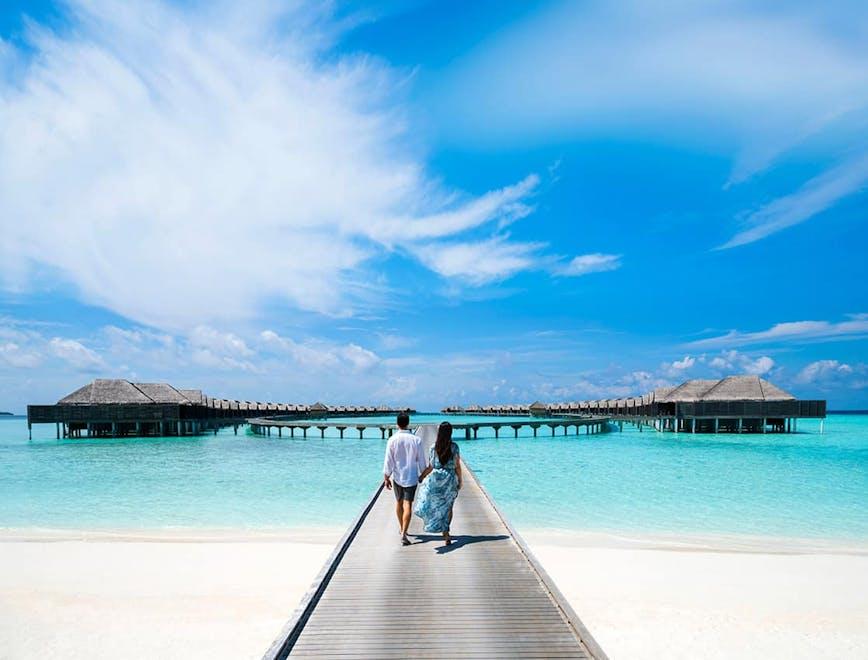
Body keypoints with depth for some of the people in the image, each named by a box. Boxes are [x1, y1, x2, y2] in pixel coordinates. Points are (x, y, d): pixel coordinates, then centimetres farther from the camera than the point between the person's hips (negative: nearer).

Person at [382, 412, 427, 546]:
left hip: (397, 477, 1)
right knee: (407, 505, -3)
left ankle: (402, 528, 35)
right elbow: (421, 460, -1)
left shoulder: (393, 439, -9)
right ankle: (404, 533, -15)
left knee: (399, 502, 19)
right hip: (411, 477, -1)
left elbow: (388, 460, -7)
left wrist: (386, 477, 3)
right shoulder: (416, 439, -8)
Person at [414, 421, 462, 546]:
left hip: (436, 478, 0)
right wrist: (460, 481, 9)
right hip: (450, 479, 0)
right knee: (448, 507, 15)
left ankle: (445, 533, -5)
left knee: (437, 504, 8)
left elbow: (430, 467, -4)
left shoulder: (434, 448, -7)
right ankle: (445, 531, 20)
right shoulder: (454, 447, -8)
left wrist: (421, 477, 9)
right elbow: (457, 466, -4)